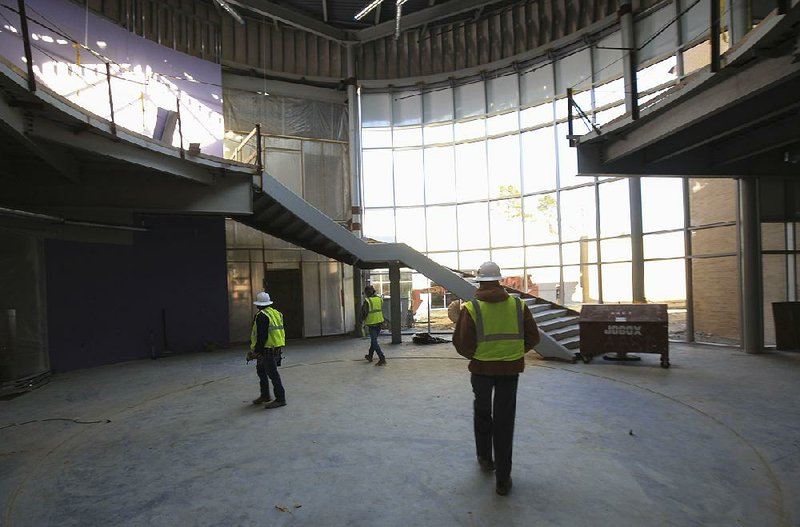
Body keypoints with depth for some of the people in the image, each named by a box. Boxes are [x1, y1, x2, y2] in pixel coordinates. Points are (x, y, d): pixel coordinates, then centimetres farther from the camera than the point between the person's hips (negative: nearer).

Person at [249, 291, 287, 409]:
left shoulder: (261, 316, -15)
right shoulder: (276, 313, 12)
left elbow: (261, 336, -20)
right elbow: (279, 332, 17)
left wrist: (256, 351, -13)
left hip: (268, 350, -10)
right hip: (277, 349, 10)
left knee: (273, 374, -3)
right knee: (261, 370, 21)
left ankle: (280, 399, 3)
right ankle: (265, 396, 31)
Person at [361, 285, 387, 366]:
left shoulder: (367, 301, -15)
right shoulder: (380, 299, 0)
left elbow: (364, 313, -13)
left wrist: (362, 318, 7)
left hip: (371, 323, -6)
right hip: (379, 322, 6)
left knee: (374, 342, -2)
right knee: (373, 340, 21)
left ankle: (382, 358, -11)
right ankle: (370, 356, 34)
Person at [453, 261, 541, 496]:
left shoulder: (471, 308, -13)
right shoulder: (518, 305, -5)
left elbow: (462, 343, -15)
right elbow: (533, 337, 1)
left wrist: (474, 356, 6)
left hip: (481, 368, -1)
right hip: (511, 368, 1)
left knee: (482, 412, 24)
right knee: (504, 420, 10)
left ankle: (485, 458, 39)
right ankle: (503, 479, 14)